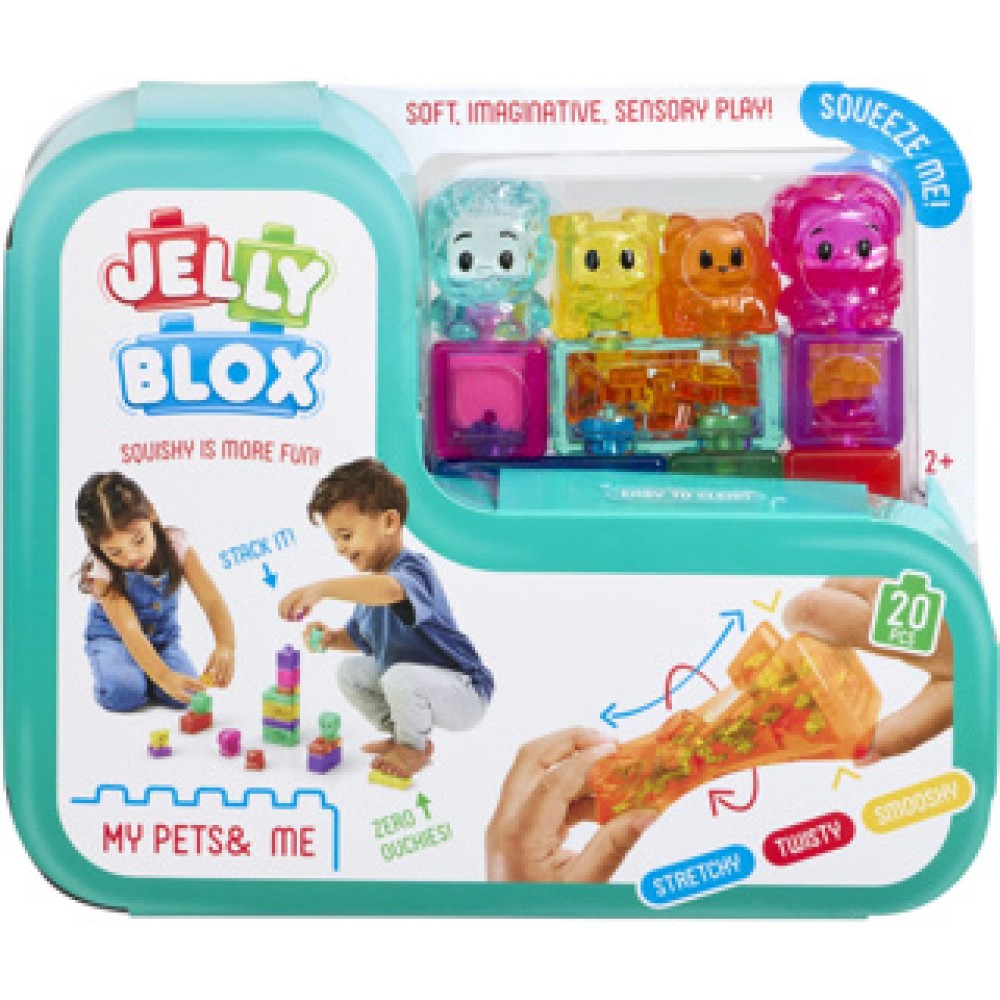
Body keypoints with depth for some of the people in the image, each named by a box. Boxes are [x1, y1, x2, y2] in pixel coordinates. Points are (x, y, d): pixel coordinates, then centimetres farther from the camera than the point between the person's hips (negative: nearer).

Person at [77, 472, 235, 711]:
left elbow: (211, 600, -27)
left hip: (163, 636, 3)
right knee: (125, 694, -31)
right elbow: (129, 630, -37)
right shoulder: (103, 572, -27)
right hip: (112, 637, -2)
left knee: (185, 694, -24)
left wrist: (226, 645, -47)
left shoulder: (174, 545, -22)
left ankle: (142, 676, 7)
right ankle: (111, 673, 3)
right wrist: (164, 676, -53)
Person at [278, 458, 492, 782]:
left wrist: (321, 588, -59)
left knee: (401, 676, -35)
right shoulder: (371, 580, 4)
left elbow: (390, 590, -52)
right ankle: (402, 733, 20)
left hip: (465, 693, -9)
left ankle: (414, 746, -4)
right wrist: (331, 637, -5)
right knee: (350, 671, 11)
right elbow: (359, 638, 18)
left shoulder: (413, 568, -26)